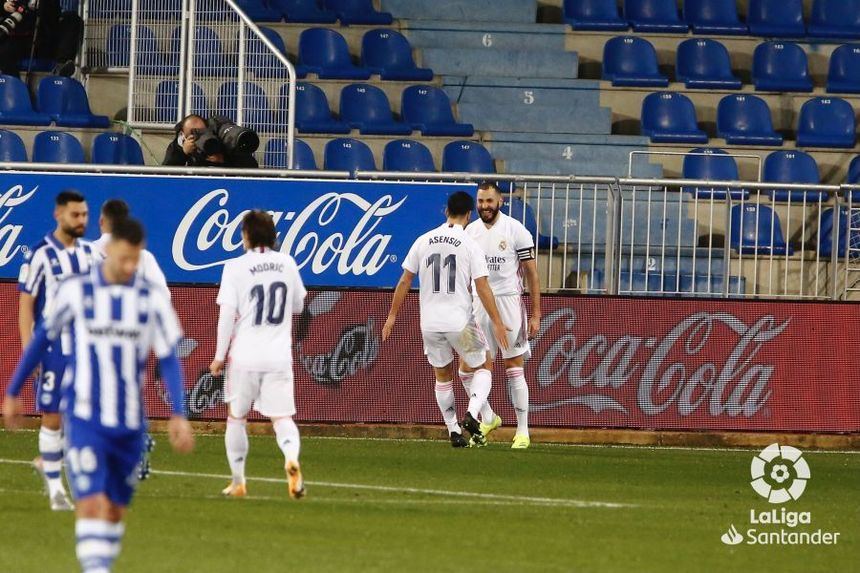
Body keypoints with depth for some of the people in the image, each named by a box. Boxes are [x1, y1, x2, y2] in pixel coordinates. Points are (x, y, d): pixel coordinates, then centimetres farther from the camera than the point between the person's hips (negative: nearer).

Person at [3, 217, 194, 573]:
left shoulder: (152, 300, 1)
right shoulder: (76, 292, -3)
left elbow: (169, 359, 1)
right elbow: (42, 339, 10)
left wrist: (178, 415, -10)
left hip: (129, 424, 3)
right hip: (85, 420, -3)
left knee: (115, 509, 10)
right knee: (91, 503, -16)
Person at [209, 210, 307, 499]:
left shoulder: (236, 267, -7)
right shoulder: (287, 264, 4)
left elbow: (227, 314, -9)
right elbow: (298, 305, 16)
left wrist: (220, 355, -2)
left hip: (244, 356, -2)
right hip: (279, 356, 2)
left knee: (236, 418, 14)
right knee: (282, 418, 1)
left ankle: (238, 481, 19)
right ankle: (291, 458, -29)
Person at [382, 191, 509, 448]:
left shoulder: (423, 241, 3)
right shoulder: (470, 245, -7)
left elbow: (405, 281, 7)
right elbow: (482, 287, -10)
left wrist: (392, 316, 16)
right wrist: (497, 323, -5)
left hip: (430, 323, 3)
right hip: (460, 321, -3)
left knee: (443, 376, 18)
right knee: (483, 367, 15)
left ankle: (453, 431, 17)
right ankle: (472, 414, -7)